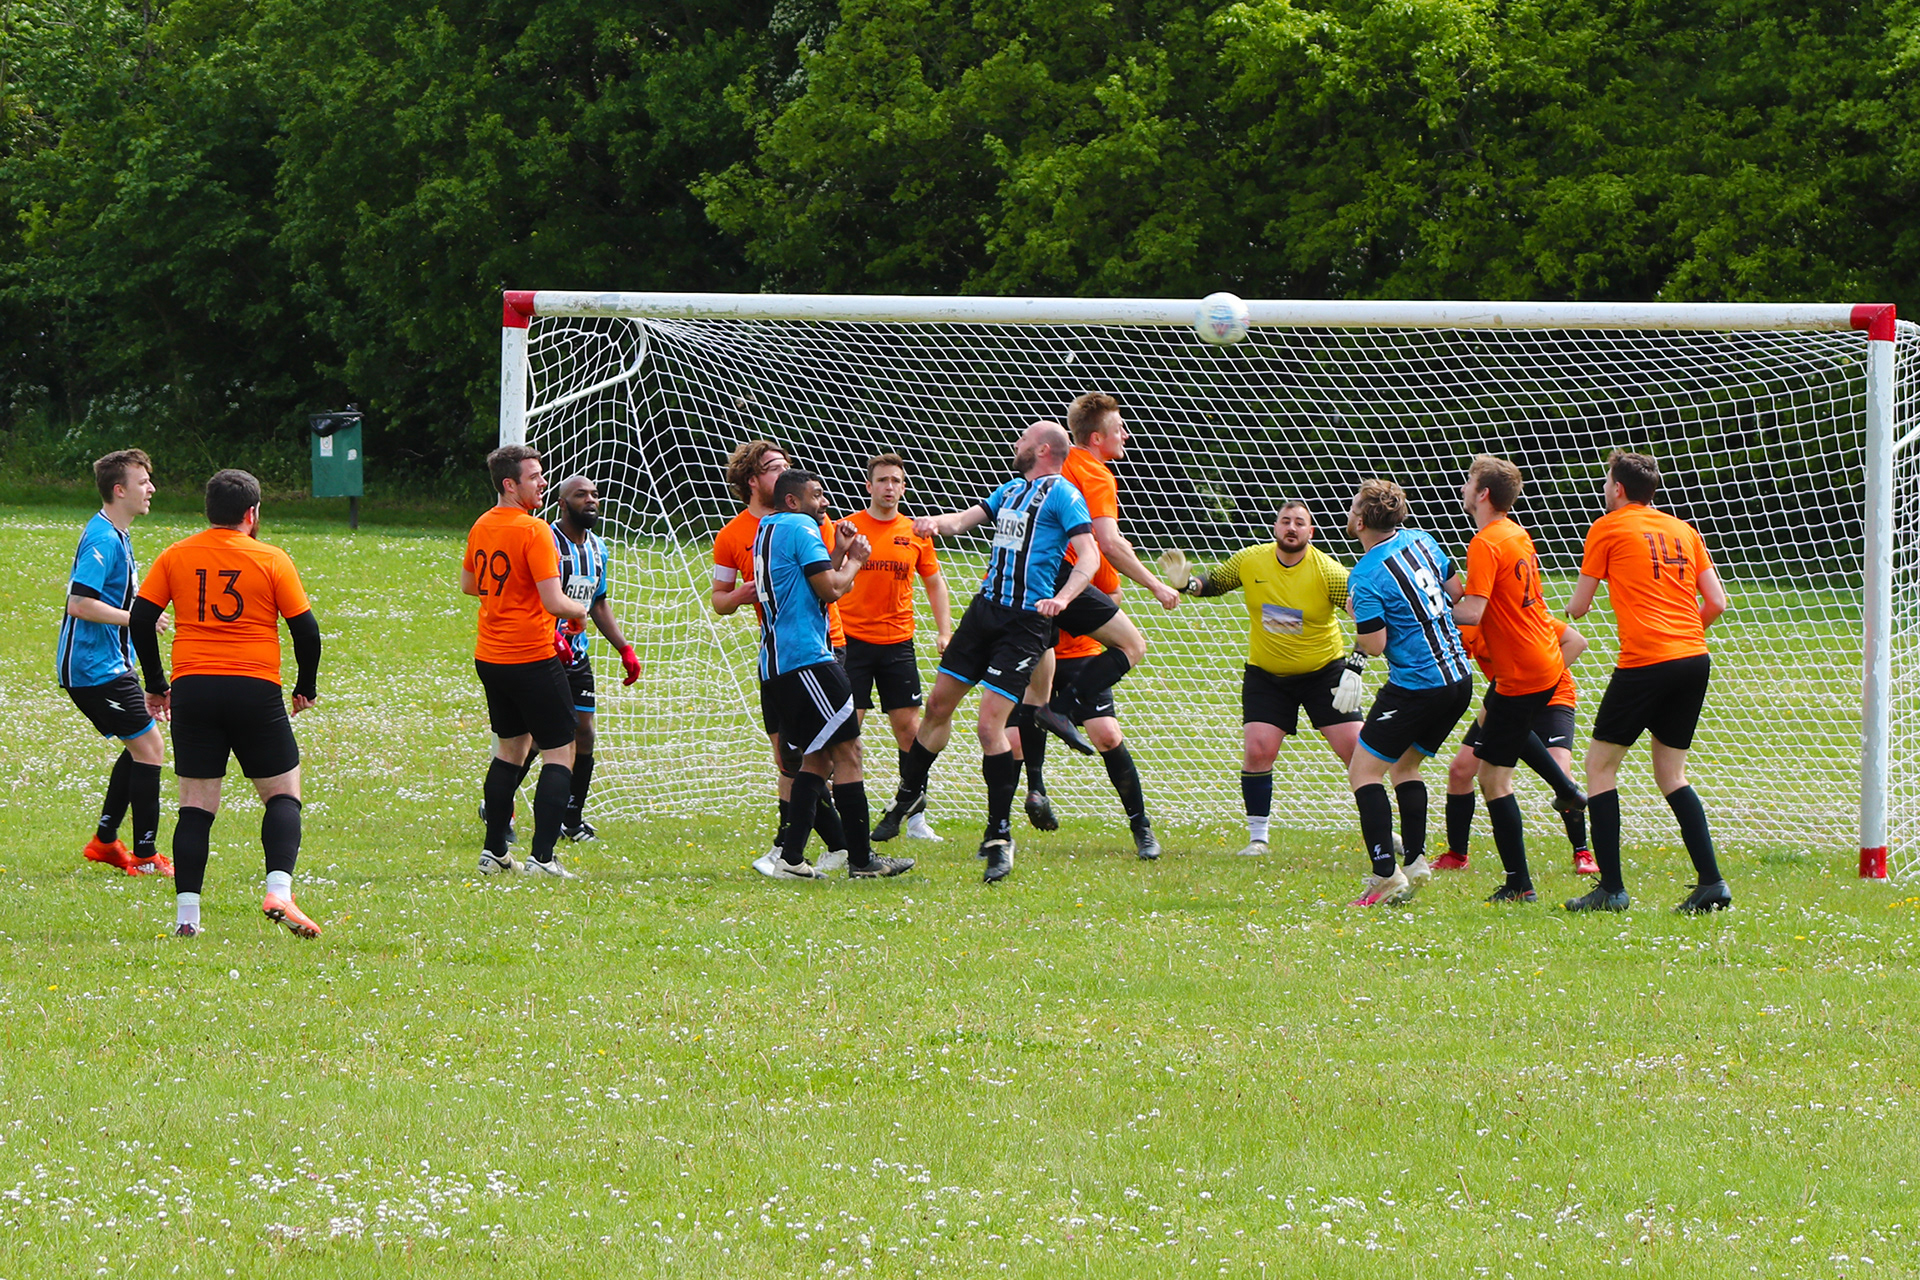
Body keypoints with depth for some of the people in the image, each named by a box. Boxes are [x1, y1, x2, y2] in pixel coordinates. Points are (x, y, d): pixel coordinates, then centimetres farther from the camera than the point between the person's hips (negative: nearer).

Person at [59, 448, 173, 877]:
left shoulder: (115, 536, 14)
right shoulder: (102, 540, -19)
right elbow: (80, 604, -26)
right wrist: (136, 618, -22)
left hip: (102, 664, 11)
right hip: (95, 668, -11)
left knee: (142, 744, 17)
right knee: (148, 746, -8)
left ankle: (105, 840, 22)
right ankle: (145, 855, -5)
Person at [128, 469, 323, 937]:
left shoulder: (174, 557, 6)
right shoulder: (271, 561, -1)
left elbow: (140, 620, 4)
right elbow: (305, 629, -2)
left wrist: (156, 684, 15)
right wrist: (307, 687, 14)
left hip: (191, 688, 2)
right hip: (255, 689, -2)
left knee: (196, 805, 6)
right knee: (282, 794, 8)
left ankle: (186, 914, -2)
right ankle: (279, 890, -12)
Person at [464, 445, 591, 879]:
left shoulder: (481, 526, 7)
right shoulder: (534, 531, -18)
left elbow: (468, 584, 23)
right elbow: (554, 602, -22)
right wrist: (578, 608, -2)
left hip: (489, 659, 8)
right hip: (532, 659, -8)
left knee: (511, 746, 21)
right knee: (560, 752, -1)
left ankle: (494, 852, 21)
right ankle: (542, 857, -9)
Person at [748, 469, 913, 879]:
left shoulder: (768, 531, 21)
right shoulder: (800, 528, -8)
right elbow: (830, 589, -13)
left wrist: (839, 554, 16)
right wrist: (855, 560, 4)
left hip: (776, 664, 10)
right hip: (806, 657, -10)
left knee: (816, 756, 13)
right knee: (846, 750, -6)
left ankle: (790, 857, 6)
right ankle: (861, 859, -7)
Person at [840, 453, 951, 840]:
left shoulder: (915, 533, 8)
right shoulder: (847, 529, -1)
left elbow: (935, 583, 17)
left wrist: (945, 631, 7)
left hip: (897, 642, 3)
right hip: (853, 640, -3)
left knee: (908, 727, 1)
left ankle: (915, 818, 6)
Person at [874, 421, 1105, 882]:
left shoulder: (1062, 495, -8)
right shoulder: (1010, 491, 17)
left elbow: (1089, 555, -16)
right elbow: (966, 518, 17)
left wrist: (1062, 598, -33)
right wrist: (936, 523, -7)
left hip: (1026, 621, -8)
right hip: (986, 609, 8)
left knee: (991, 723, -15)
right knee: (939, 704, 15)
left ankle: (999, 836, -7)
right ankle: (910, 794, 36)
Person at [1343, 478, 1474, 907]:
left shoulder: (1366, 577, -16)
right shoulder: (1421, 541, 6)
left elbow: (1374, 644, -18)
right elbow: (1457, 591, 17)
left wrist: (1357, 615, 1)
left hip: (1415, 687, -8)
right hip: (1458, 676, 8)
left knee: (1364, 771, 0)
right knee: (1405, 767, 22)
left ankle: (1386, 875, -10)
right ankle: (1415, 863, 14)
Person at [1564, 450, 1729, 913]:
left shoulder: (1608, 528, 2)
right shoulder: (1683, 530, 15)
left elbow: (1578, 607, 7)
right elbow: (1716, 602, 11)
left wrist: (1571, 609, 31)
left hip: (1644, 662, -6)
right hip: (1694, 658, 6)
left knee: (1600, 764, 6)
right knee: (1671, 773, 15)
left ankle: (1611, 888, -1)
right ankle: (1711, 882, 4)